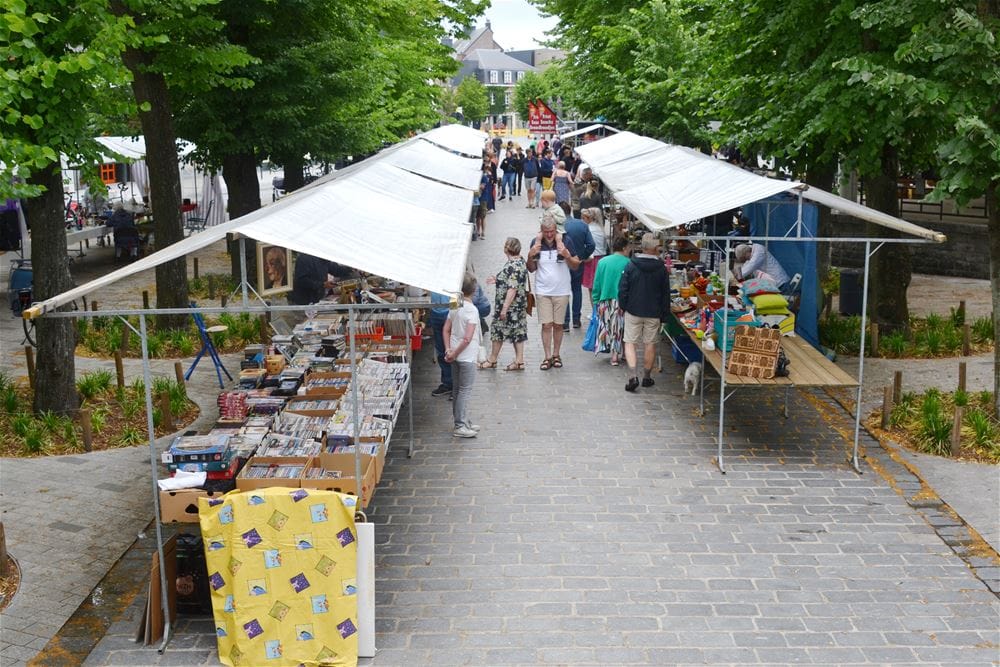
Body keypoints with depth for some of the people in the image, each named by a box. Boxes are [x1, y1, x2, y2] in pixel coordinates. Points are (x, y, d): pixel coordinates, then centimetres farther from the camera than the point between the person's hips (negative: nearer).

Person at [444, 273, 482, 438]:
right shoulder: (472, 310, -18)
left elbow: (446, 330, 6)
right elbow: (467, 338, -23)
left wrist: (448, 350, 2)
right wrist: (454, 354, -14)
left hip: (456, 357, 8)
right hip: (467, 357, -8)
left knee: (459, 390, 15)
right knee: (465, 391, -1)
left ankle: (463, 421, 27)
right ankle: (460, 426, 2)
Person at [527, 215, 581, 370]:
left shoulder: (565, 240, -4)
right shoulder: (536, 242, 1)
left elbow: (576, 266, 0)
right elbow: (531, 269, 8)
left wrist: (567, 255, -19)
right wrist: (530, 256, -12)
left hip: (561, 291, 0)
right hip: (542, 291, 1)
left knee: (558, 324, 7)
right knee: (546, 324, -2)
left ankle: (556, 355, 19)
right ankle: (547, 357, 5)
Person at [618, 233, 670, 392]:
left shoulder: (631, 265, -9)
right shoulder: (661, 268, -3)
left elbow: (623, 289, -6)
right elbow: (666, 293, 2)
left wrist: (623, 306, 7)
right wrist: (664, 314, 10)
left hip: (633, 311, -1)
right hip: (653, 313, 1)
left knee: (630, 343, 4)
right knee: (650, 344, 12)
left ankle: (632, 376, -11)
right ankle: (647, 377, 19)